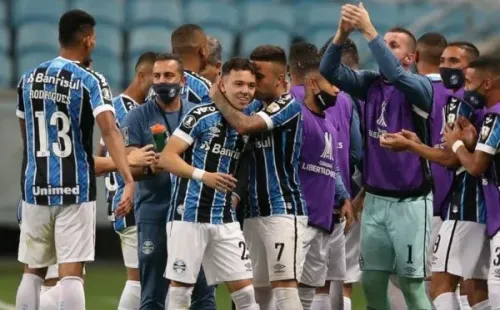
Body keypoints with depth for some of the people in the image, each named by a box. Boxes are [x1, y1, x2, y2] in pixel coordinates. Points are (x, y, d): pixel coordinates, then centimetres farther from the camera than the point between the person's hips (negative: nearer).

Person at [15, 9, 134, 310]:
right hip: (75, 189, -4)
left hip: (36, 187, 4)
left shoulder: (29, 79, 8)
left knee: (33, 272, 12)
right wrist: (129, 179, -31)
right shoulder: (90, 81, -8)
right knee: (71, 273, -5)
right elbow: (110, 130, -23)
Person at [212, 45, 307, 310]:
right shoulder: (256, 106, 14)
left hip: (283, 210, -8)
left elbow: (244, 126, -22)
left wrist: (219, 98, -8)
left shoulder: (288, 107, -11)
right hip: (254, 212, 8)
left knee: (284, 285, -14)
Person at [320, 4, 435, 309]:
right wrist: (343, 33, -21)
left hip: (409, 202, -6)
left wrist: (368, 30, -30)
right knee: (372, 281, 10)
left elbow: (395, 74, -29)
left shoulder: (420, 87, -9)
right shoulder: (371, 84, 6)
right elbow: (330, 71, -5)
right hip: (375, 200, 6)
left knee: (411, 284, -4)